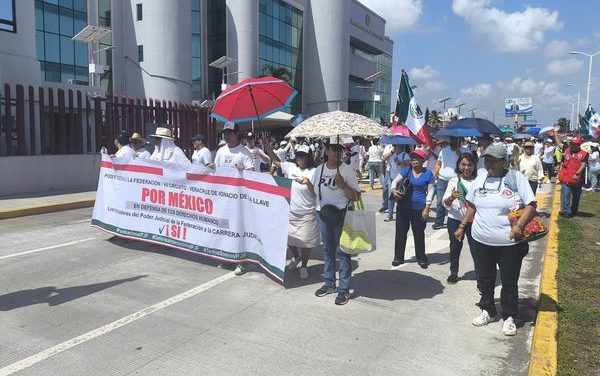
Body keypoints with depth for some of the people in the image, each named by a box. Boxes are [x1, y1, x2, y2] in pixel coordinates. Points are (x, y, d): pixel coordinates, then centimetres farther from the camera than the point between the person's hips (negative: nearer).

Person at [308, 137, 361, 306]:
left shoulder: (347, 170, -9)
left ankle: (344, 289, 10)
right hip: (322, 214, 5)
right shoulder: (319, 169, 7)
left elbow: (356, 196, -12)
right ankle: (330, 283, 30)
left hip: (341, 215, -5)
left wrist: (342, 185, -26)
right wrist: (307, 183, -1)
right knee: (327, 250, 16)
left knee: (342, 251, -1)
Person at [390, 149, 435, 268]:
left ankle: (421, 259, 24)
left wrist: (427, 208, -7)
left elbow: (430, 192, -2)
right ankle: (398, 257, 22)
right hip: (403, 207, 2)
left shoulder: (428, 174, -2)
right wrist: (393, 189, -23)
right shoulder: (406, 171, 3)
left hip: (419, 209, -2)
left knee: (419, 234, 8)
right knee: (400, 232, 9)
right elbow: (395, 181, -1)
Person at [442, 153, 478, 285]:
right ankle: (453, 273, 30)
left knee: (475, 248, -1)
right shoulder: (454, 181, 2)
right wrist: (451, 197, -22)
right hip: (455, 219, 2)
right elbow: (445, 203, -2)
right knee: (455, 246, 14)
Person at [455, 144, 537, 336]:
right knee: (485, 279, 15)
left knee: (509, 281, 8)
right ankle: (487, 311, 34)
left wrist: (519, 226, -24)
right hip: (482, 241, 4)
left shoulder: (516, 178, -7)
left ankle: (510, 317, 25)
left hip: (510, 242, -4)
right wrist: (462, 226, 14)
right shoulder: (480, 179, 7)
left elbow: (531, 205, -10)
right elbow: (472, 206, 17)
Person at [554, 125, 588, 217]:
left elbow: (583, 165, -10)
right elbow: (559, 143, 14)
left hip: (577, 179, -1)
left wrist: (577, 173, -20)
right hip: (566, 178, 1)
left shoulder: (583, 154, -4)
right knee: (565, 195, -5)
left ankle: (574, 211, 26)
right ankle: (566, 211, -5)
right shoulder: (567, 149, 6)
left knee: (576, 196, 13)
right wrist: (556, 132, 13)